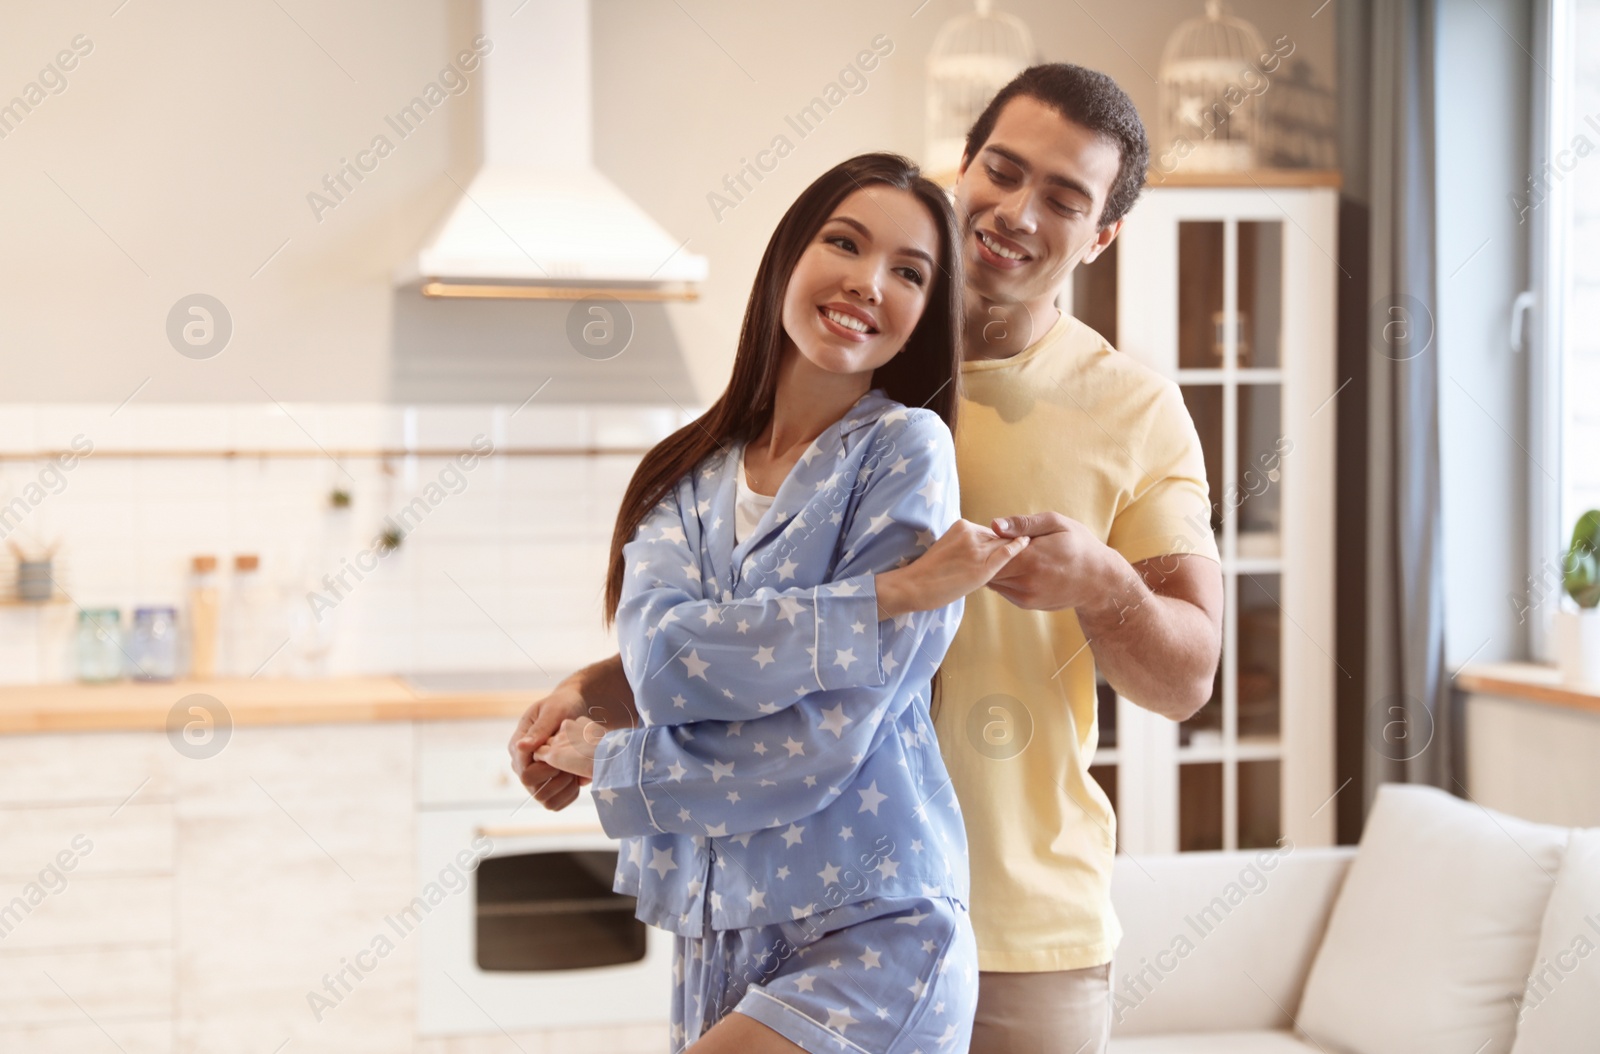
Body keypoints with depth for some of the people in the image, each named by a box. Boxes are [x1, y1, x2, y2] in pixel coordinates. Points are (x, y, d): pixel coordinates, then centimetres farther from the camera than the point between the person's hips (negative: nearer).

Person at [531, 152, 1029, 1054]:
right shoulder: (688, 478, 8)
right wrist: (892, 596, -17)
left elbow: (823, 746, -13)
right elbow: (659, 659, -12)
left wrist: (611, 765, -2)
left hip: (868, 940, -5)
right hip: (715, 940, 5)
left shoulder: (905, 448, -6)